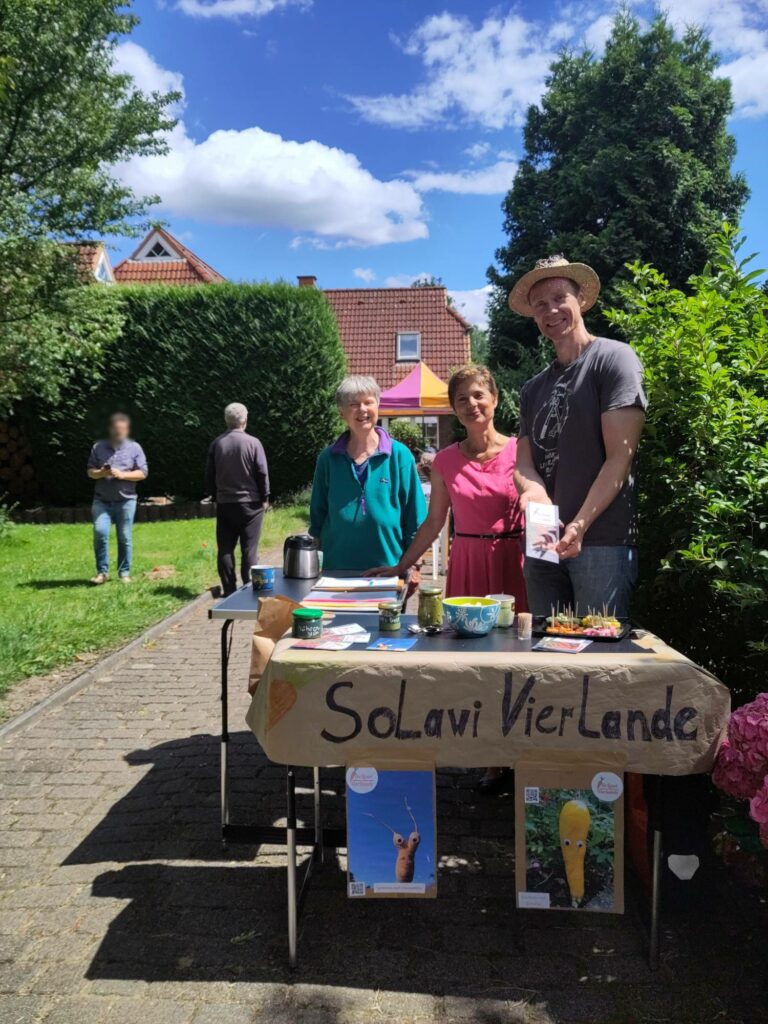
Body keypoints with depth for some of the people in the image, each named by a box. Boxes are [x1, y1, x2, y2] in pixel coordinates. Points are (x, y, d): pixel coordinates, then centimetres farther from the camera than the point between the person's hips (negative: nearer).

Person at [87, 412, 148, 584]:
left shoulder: (134, 448, 3)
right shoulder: (98, 447, 8)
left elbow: (143, 473, -1)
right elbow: (90, 471, 10)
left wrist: (122, 475, -14)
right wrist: (101, 473, -12)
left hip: (126, 500, -1)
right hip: (102, 500, 1)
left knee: (125, 538, 3)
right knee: (99, 532, -13)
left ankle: (124, 572, 14)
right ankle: (102, 571, -1)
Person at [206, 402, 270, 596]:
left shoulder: (216, 444, 2)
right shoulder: (253, 443, -9)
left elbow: (209, 475, 8)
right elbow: (263, 473, -9)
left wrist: (214, 496, 19)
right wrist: (265, 498, 2)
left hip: (224, 504, 3)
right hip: (250, 503, -3)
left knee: (225, 548, 8)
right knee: (249, 548, 2)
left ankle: (229, 589, 11)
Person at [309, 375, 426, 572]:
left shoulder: (399, 455, -3)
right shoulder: (328, 458, 3)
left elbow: (415, 517, 0)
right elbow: (317, 515, 11)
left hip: (390, 567, -1)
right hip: (337, 569, 2)